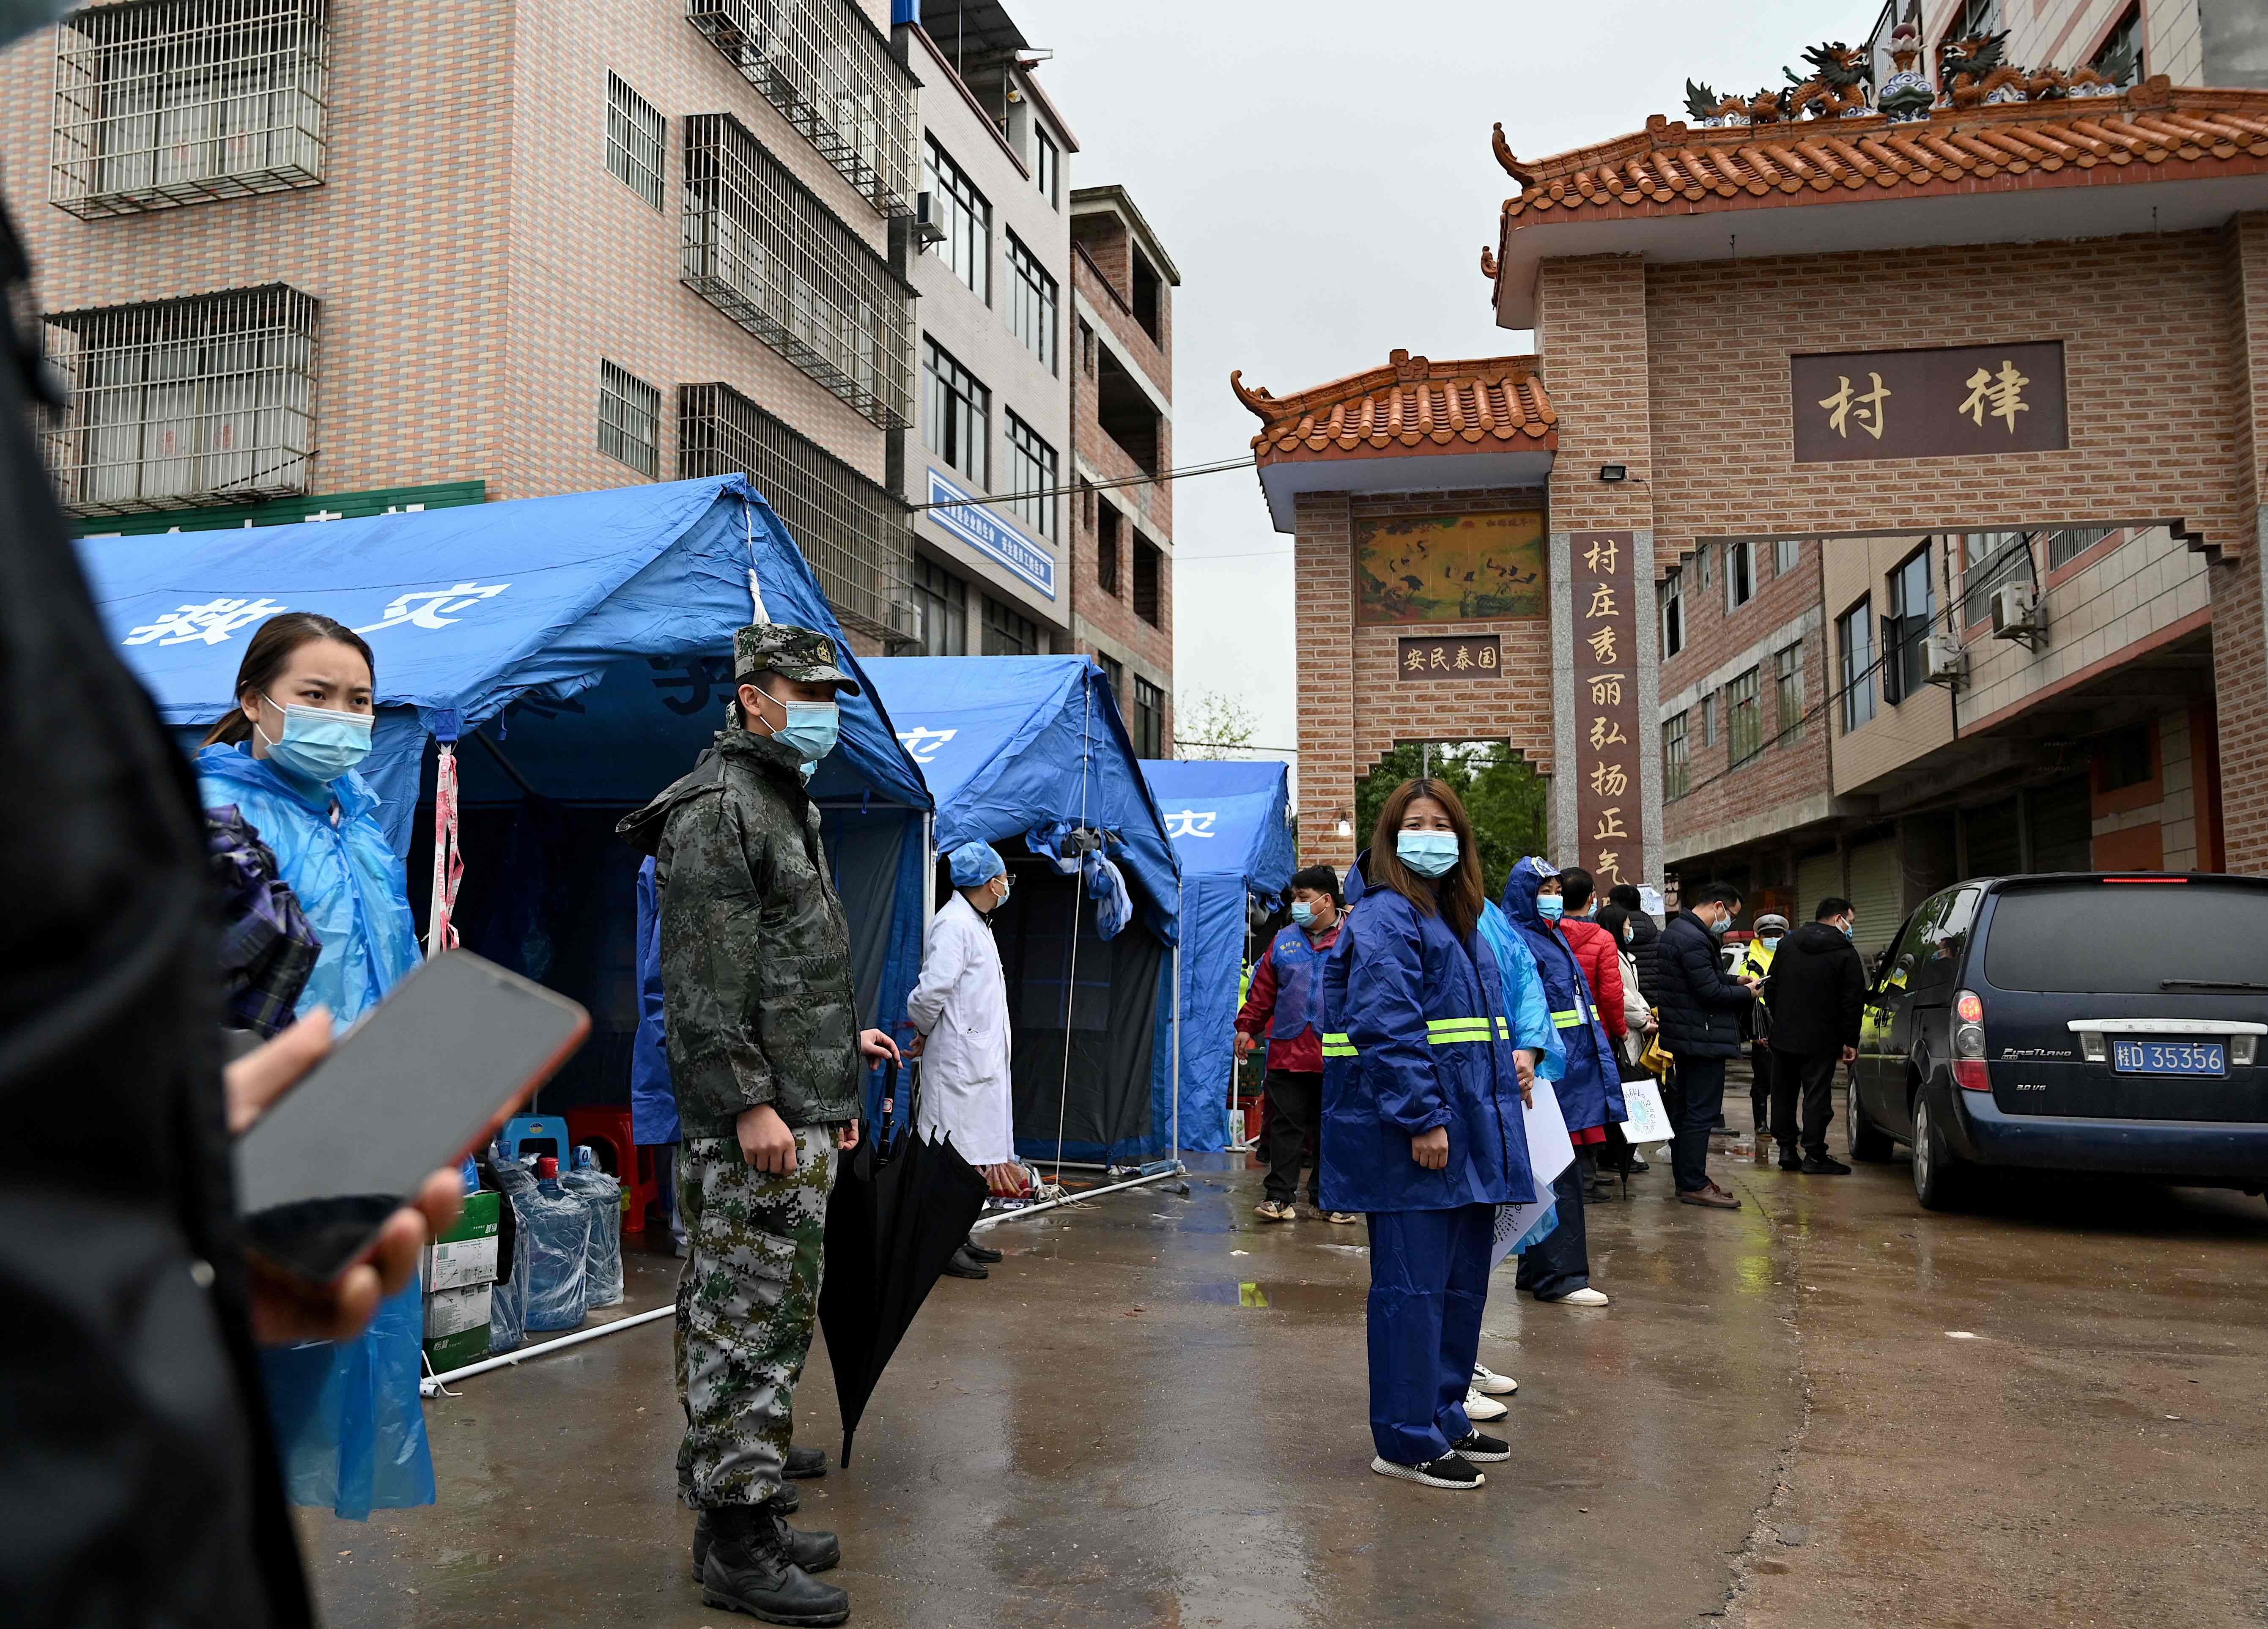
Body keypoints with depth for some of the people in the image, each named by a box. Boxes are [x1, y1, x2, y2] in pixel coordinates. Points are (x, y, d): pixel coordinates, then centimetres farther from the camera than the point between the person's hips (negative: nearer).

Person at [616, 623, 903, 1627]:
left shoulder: (785, 806, 21)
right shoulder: (720, 808, -12)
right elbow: (703, 980, -19)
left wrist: (841, 1039, 26)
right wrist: (749, 1102, -22)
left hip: (800, 1114, 11)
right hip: (754, 1126, -11)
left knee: (764, 1321, 15)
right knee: (749, 1321, -5)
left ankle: (740, 1515, 25)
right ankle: (737, 1544, 3)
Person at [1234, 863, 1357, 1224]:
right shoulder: (1285, 941, 10)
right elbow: (1263, 989, 14)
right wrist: (1247, 1027, 11)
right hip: (1288, 1051, 2)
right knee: (1285, 1126, 2)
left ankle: (1328, 1200, 18)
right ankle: (1279, 1197, 7)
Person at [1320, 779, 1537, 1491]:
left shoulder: (1457, 920, 19)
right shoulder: (1385, 919, -12)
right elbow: (1387, 1030, -20)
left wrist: (1510, 1057, 10)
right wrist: (1423, 1118, -24)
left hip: (1467, 1136, 10)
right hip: (1408, 1140, -10)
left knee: (1463, 1283, 16)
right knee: (1413, 1286, -3)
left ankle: (1445, 1419, 29)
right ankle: (1407, 1441, 7)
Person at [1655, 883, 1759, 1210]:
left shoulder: (1677, 931, 13)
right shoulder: (1694, 940, -22)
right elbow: (1711, 993, -22)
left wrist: (1734, 981, 14)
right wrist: (1746, 993, -6)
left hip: (1684, 1036, 11)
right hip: (1703, 1040, -11)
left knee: (1687, 1110, 16)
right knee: (1702, 1113, -7)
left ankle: (1686, 1178, 23)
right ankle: (1693, 1185, -5)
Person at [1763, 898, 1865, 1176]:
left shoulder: (1788, 944, 8)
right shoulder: (1846, 953, -8)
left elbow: (1772, 987, 13)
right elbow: (1852, 1002, -9)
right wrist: (1850, 1042, -4)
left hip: (1783, 1036, 5)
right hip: (1820, 1040, -5)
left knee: (1784, 1093, 12)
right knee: (1817, 1096, -1)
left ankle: (1787, 1149, 16)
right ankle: (1814, 1155, 0)